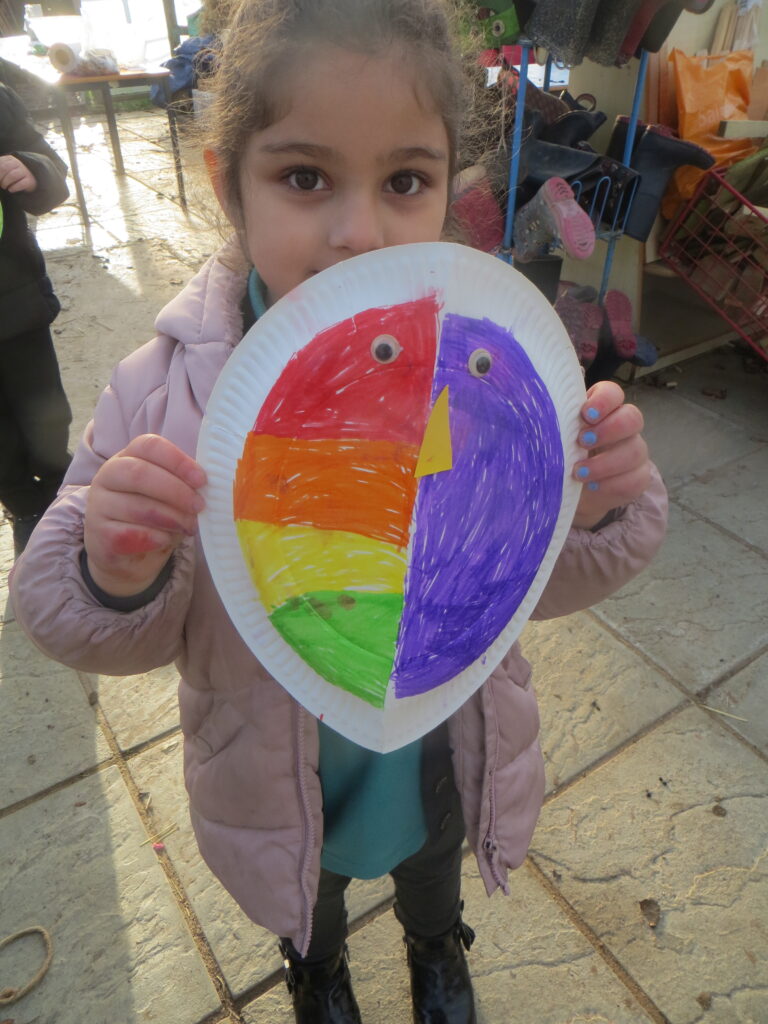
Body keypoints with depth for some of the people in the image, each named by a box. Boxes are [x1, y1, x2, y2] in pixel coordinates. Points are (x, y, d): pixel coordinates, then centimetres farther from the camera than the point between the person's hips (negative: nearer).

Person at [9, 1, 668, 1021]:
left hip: (443, 745, 1)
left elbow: (538, 579, -13)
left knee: (432, 859, 36)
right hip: (279, 772, 0)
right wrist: (115, 577, -39)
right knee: (306, 887, 35)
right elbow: (94, 622, -16)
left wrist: (597, 508, -33)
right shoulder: (168, 390, -26)